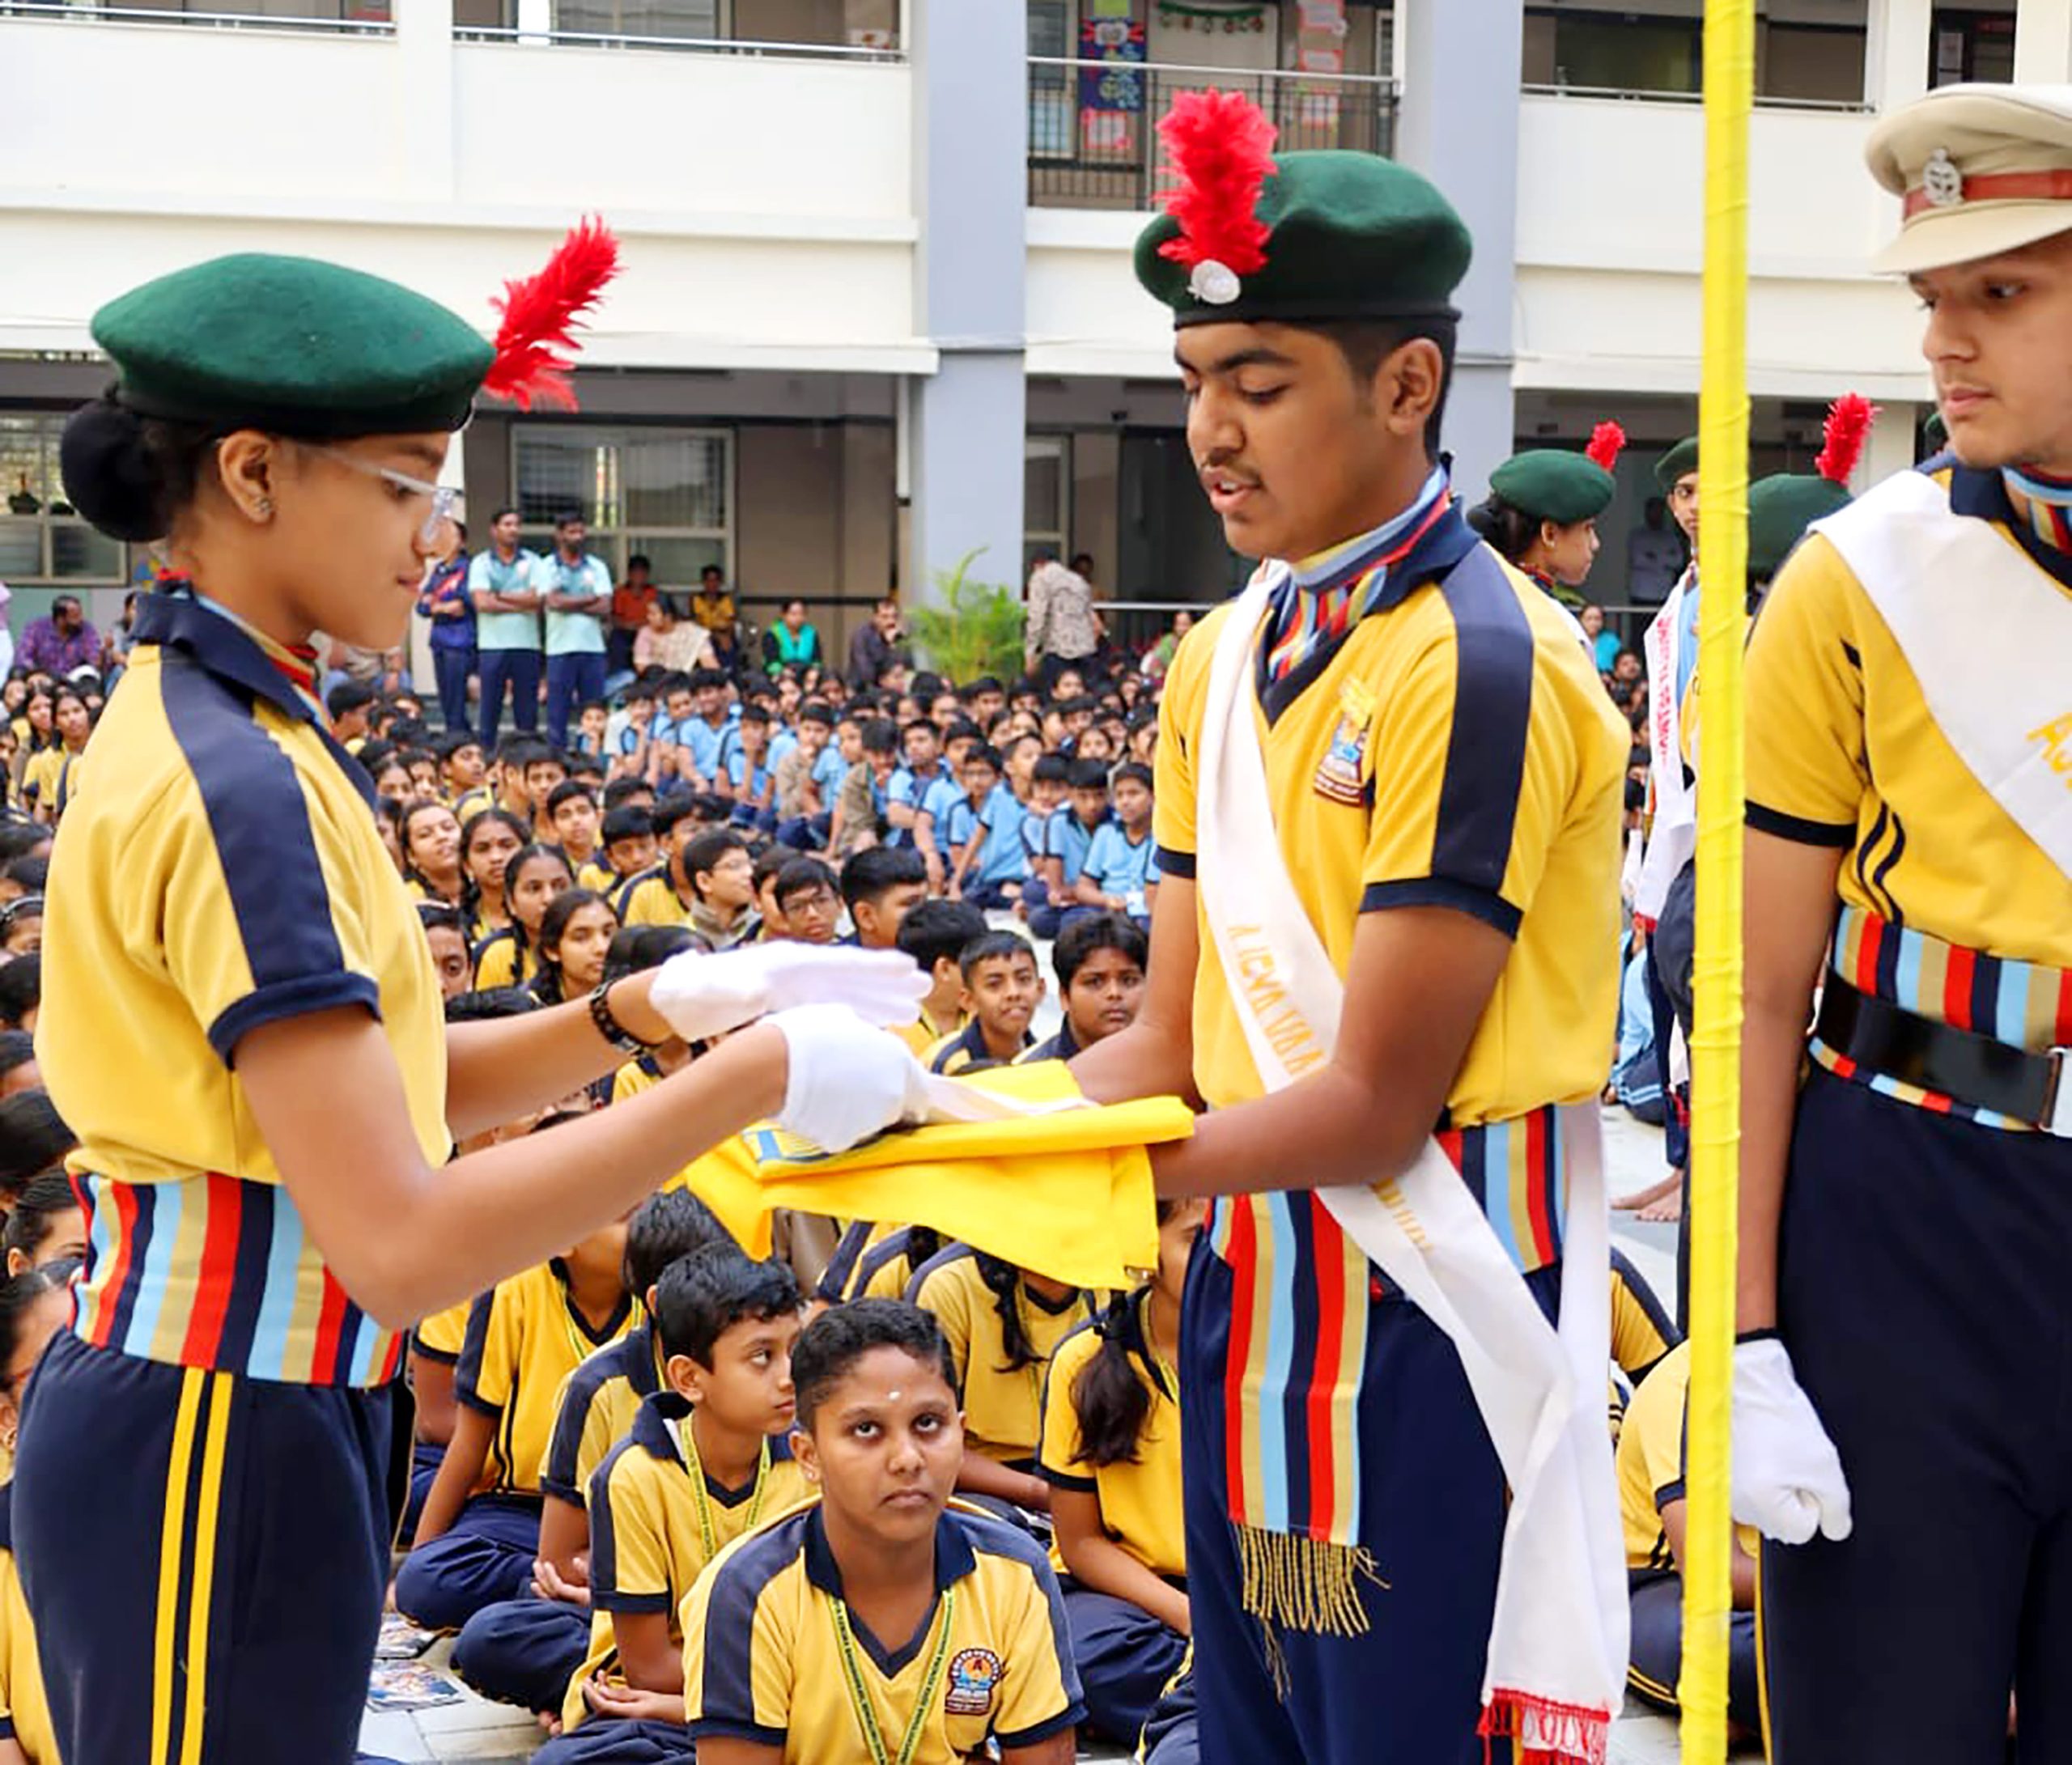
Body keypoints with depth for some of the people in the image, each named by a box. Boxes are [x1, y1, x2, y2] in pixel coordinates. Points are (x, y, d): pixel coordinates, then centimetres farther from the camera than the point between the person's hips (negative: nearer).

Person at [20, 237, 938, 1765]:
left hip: (224, 1417, 9)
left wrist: (649, 1008, -1)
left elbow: (368, 1092, 11)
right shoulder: (237, 781, -22)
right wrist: (755, 1077, -21)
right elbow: (402, 1242, -27)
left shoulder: (206, 726, 8)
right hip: (224, 1447, -9)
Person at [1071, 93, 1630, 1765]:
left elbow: (1374, 1105, -20)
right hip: (1250, 1288, 8)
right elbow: (1175, 1040, 8)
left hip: (1426, 1310, -8)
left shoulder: (1480, 665, -18)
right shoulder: (1221, 658, 9)